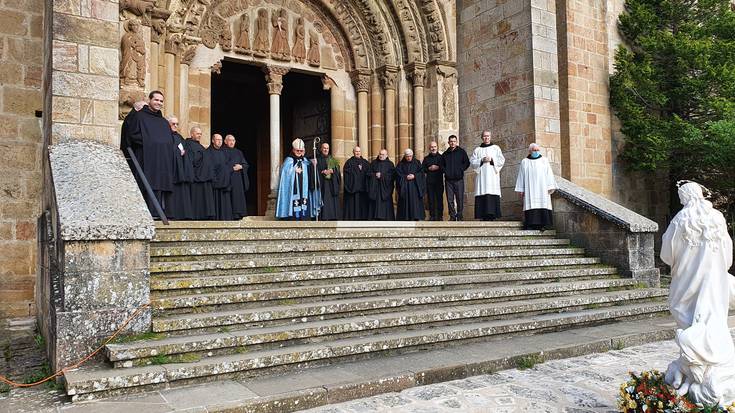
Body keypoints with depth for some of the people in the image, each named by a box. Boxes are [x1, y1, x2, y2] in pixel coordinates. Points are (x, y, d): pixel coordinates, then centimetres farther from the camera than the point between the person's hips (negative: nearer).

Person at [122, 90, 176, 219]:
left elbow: (170, 142, 25)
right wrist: (149, 143, -11)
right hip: (147, 159, -6)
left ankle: (161, 213, 3)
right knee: (149, 187, -13)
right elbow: (132, 135, -6)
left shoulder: (164, 122, 23)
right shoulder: (139, 116, 3)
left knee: (162, 187, 1)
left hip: (163, 162, 6)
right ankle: (151, 213, -15)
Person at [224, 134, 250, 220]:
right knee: (229, 196, -11)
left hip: (238, 179, 4)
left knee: (238, 196, -2)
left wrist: (240, 166, -5)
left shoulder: (239, 152, 20)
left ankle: (237, 214, 0)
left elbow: (246, 164, 16)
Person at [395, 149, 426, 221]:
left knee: (416, 201, -5)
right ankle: (405, 217, 0)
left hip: (415, 186, 0)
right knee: (405, 202, -3)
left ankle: (417, 217, -4)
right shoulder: (401, 164, 8)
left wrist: (414, 176, -12)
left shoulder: (417, 163, 9)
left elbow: (421, 172, 3)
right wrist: (406, 177, -13)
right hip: (404, 187, 0)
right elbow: (398, 174, 0)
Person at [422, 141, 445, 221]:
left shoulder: (441, 157, 9)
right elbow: (422, 169, 10)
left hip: (439, 181, -1)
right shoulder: (426, 158, 14)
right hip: (429, 182, 1)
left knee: (439, 198, -3)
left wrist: (438, 167, -11)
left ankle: (439, 216, 2)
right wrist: (429, 169, -6)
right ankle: (432, 216, 4)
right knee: (431, 199, 0)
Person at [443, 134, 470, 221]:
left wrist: (460, 170, -6)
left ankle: (459, 216, 3)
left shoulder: (461, 152, 6)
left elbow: (467, 162, 3)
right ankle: (452, 216, 7)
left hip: (459, 179, -3)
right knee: (450, 199, 1)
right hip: (448, 180, 3)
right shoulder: (445, 154, 15)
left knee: (460, 199, -3)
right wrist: (445, 171, 5)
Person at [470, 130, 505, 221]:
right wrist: (482, 160, -7)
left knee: (493, 195, -11)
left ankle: (492, 215, -13)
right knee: (482, 195, -8)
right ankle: (484, 216, -9)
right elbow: (472, 162, 6)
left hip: (493, 176, -1)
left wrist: (492, 160, -7)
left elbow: (502, 160, 7)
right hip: (481, 176, 1)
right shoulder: (477, 150, 17)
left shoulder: (496, 148, 15)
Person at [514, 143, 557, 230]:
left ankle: (543, 225, -11)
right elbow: (521, 176, 10)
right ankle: (531, 225, -15)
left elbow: (549, 174, 8)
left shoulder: (544, 160, 14)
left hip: (542, 189, 1)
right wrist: (520, 190, 2)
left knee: (543, 203, -10)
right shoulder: (525, 162, 13)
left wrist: (550, 187, -2)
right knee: (531, 205, -10)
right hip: (530, 189, 0)